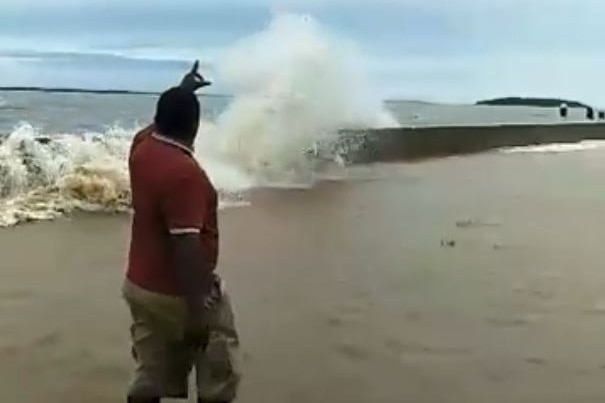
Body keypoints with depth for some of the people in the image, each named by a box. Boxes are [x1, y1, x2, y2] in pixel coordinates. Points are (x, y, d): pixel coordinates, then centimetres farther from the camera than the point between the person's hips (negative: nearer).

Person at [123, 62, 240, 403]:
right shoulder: (184, 173, -25)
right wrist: (196, 312, -27)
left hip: (140, 286, 8)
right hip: (180, 293, -8)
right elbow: (186, 247, -29)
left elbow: (161, 122, 27)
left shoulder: (142, 146, 1)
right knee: (219, 374, 10)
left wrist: (182, 92, 37)